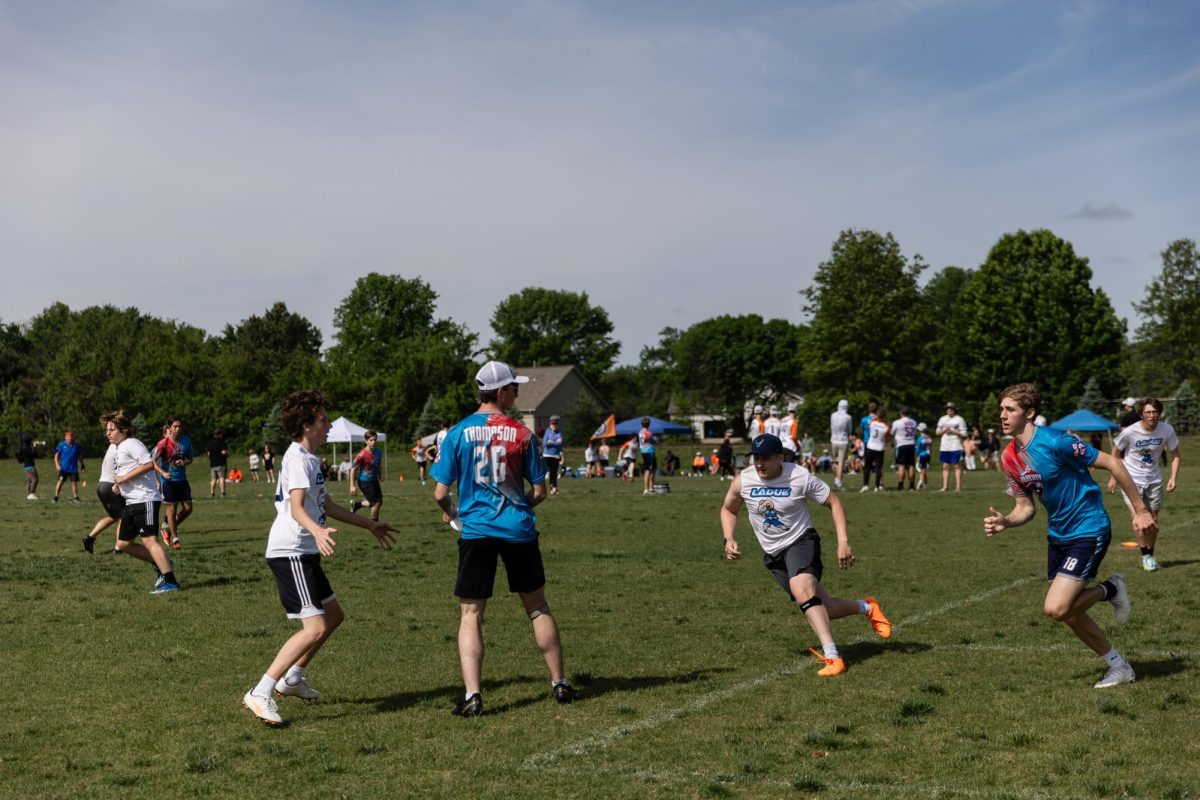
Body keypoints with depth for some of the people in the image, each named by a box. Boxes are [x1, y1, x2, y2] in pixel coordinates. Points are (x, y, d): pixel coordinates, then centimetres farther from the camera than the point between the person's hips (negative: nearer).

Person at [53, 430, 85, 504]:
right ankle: (56, 497, 1)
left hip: (73, 468, 3)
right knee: (60, 481, -5)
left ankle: (75, 497, 11)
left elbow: (80, 456, 18)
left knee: (74, 481, 4)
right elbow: (56, 455, -1)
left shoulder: (76, 445, 8)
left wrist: (82, 465, 16)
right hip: (63, 468, -3)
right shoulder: (61, 445, -1)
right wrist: (57, 465, -11)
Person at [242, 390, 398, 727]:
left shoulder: (309, 458, 18)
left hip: (304, 553, 11)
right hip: (290, 552, -11)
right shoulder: (298, 458, -14)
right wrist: (318, 531, -47)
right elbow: (296, 507, -27)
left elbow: (325, 505, 28)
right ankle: (260, 694, -15)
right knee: (315, 627, -16)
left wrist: (369, 525, 33)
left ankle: (293, 678, 31)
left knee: (333, 615, 19)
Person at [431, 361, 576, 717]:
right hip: (518, 530, 1)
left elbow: (440, 493, -4)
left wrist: (451, 512, 18)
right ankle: (559, 683, 23)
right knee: (537, 606, 16)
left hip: (476, 531, -1)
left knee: (471, 614, 4)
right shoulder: (522, 434, -2)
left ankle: (472, 695, -7)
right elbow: (539, 492, 3)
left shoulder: (458, 433, -3)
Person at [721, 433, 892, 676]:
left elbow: (834, 503, -6)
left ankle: (832, 657, -29)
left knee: (802, 591, -33)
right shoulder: (743, 481, -9)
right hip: (772, 554, 4)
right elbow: (728, 509, 11)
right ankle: (866, 607, 31)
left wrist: (843, 542, -14)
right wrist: (729, 539, -5)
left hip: (801, 541, -4)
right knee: (821, 609, 2)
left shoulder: (801, 477, -17)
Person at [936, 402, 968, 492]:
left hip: (955, 446, -5)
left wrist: (952, 431, -15)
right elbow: (938, 432, 15)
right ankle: (945, 486, 9)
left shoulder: (959, 419, -2)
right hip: (944, 446, 5)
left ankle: (958, 486, -3)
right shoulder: (942, 419, 12)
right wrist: (943, 431, -6)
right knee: (945, 466, 6)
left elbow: (964, 434, -6)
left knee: (957, 466, -4)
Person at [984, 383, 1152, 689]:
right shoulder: (1010, 457, 0)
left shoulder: (1054, 442, -23)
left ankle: (1109, 590, 10)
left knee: (1056, 608, -18)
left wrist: (1140, 510, -14)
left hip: (1088, 531, -8)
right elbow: (1026, 507, 8)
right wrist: (1004, 522, -14)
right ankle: (1119, 667, 30)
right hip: (1058, 535, 8)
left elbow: (1112, 463, -17)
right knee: (1068, 613, 11)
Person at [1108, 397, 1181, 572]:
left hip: (1154, 479, 3)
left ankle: (1150, 556, 22)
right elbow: (1116, 452, -4)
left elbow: (1174, 454, -1)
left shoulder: (1167, 431, -14)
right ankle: (1146, 557, -7)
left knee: (1153, 520, 8)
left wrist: (1173, 477, -13)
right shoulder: (1129, 432, -21)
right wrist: (1114, 477, -3)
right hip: (1132, 479, -3)